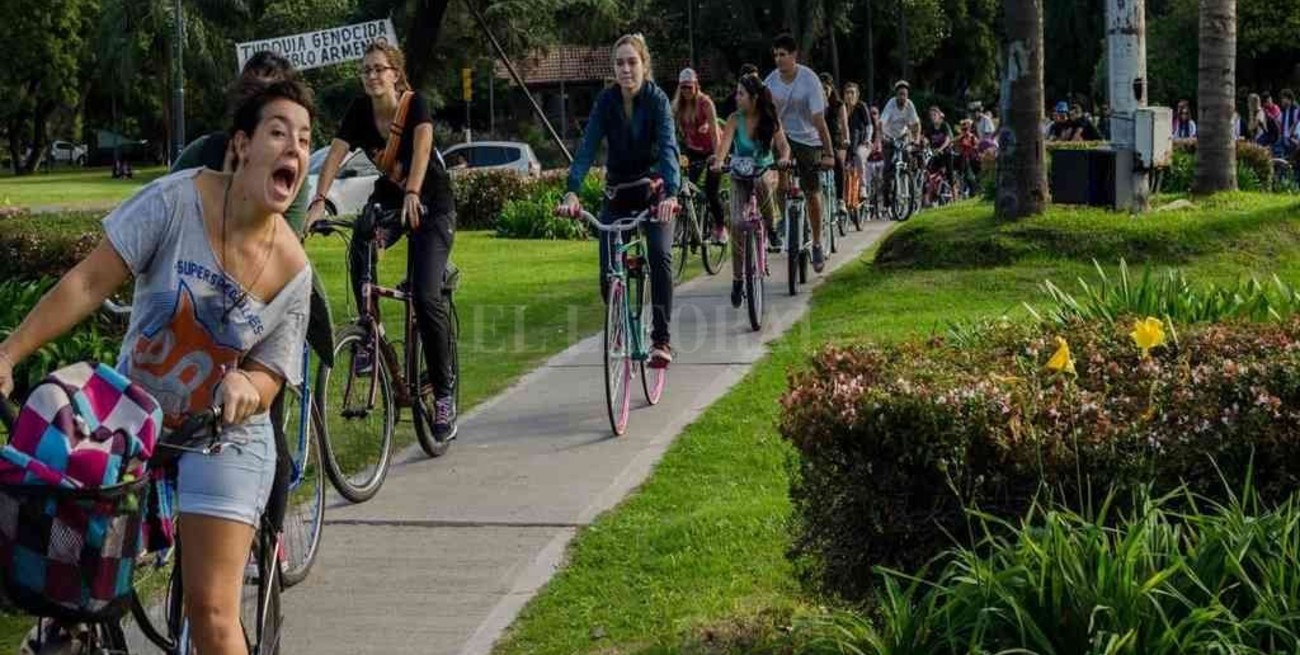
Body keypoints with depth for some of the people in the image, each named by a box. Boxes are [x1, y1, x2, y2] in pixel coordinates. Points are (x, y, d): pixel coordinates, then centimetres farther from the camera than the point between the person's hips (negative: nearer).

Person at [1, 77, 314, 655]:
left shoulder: (292, 270, -13)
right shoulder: (180, 199, -18)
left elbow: (267, 380, -7)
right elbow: (91, 282, -18)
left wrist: (244, 385, -32)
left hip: (221, 438, -1)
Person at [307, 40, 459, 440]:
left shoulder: (415, 105, -20)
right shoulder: (360, 111, -9)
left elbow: (422, 147, -38)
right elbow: (335, 155, -19)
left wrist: (412, 194, -55)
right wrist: (319, 201, -35)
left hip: (432, 204, -4)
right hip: (388, 197, 4)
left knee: (426, 297, -16)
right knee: (359, 245, -31)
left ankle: (444, 392, -4)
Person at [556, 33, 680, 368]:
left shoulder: (657, 99, -16)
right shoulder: (606, 101, -8)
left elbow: (668, 148, -29)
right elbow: (588, 147, -17)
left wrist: (671, 194, -46)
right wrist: (572, 192, -33)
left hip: (654, 191, -3)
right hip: (617, 193, 3)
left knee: (660, 255, -24)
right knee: (608, 269, -8)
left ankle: (661, 338, -18)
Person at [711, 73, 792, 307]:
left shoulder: (770, 120, -8)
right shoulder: (735, 119, -10)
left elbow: (783, 145, -16)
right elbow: (724, 143, -23)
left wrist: (783, 160, -38)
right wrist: (718, 162, -42)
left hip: (765, 171, 2)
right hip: (740, 176, -2)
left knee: (763, 184, -28)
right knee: (737, 224, -15)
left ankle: (772, 227, 5)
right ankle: (737, 280, -6)